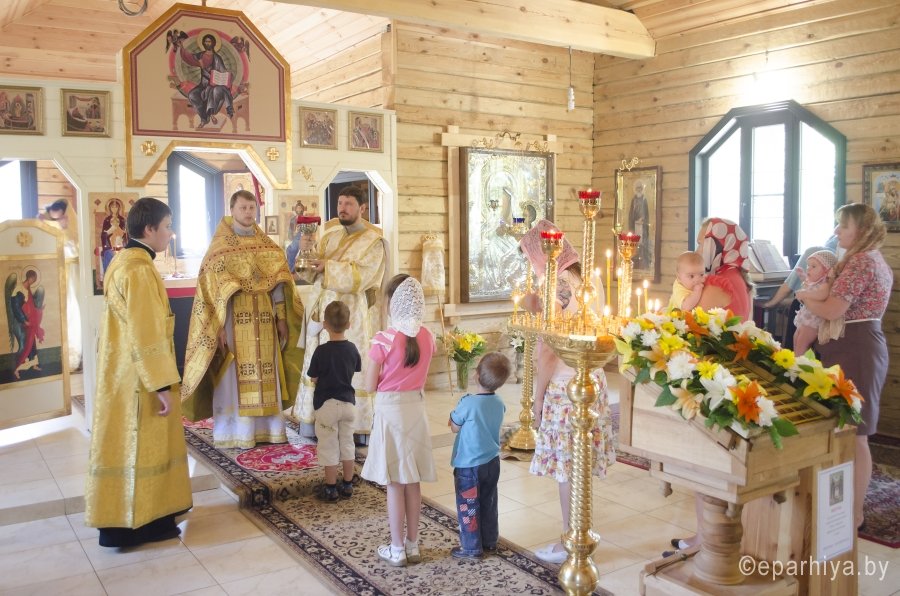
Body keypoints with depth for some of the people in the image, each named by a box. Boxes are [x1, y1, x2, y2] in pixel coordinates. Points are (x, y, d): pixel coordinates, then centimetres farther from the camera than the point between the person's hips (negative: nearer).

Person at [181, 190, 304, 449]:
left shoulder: (267, 245, 11)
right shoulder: (220, 246, -3)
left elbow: (277, 281, 11)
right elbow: (212, 289, -8)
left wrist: (281, 317, 4)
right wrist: (219, 327, -14)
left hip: (263, 319, 4)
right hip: (234, 319, -4)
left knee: (265, 376, 8)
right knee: (234, 377, -1)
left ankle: (266, 428, 17)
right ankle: (234, 433, 6)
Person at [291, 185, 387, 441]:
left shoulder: (373, 241, -4)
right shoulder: (329, 235, 12)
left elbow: (360, 277, -15)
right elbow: (310, 271, 9)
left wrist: (328, 266, -17)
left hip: (352, 316, -5)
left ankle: (359, 427, 5)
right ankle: (314, 424, 15)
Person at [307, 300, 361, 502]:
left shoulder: (322, 351, -16)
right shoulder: (352, 349, -4)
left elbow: (313, 378, -8)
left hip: (327, 404, -4)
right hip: (348, 402, 4)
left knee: (329, 448, 5)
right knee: (347, 444, 14)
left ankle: (331, 489, 12)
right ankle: (347, 486, 22)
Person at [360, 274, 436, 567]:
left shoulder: (383, 339, -16)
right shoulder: (427, 336, 0)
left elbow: (370, 385, -10)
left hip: (390, 410, -5)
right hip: (416, 407, 5)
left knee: (394, 483, 5)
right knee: (412, 481, 14)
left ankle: (397, 549, 15)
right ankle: (413, 545, 24)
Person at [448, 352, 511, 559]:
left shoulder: (468, 404, -24)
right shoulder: (499, 404, -4)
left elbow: (454, 427, -10)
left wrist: (455, 412, 5)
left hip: (469, 465, -6)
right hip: (492, 462, 6)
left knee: (468, 507, 8)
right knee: (488, 504, 20)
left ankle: (471, 548, 16)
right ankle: (490, 542, 31)